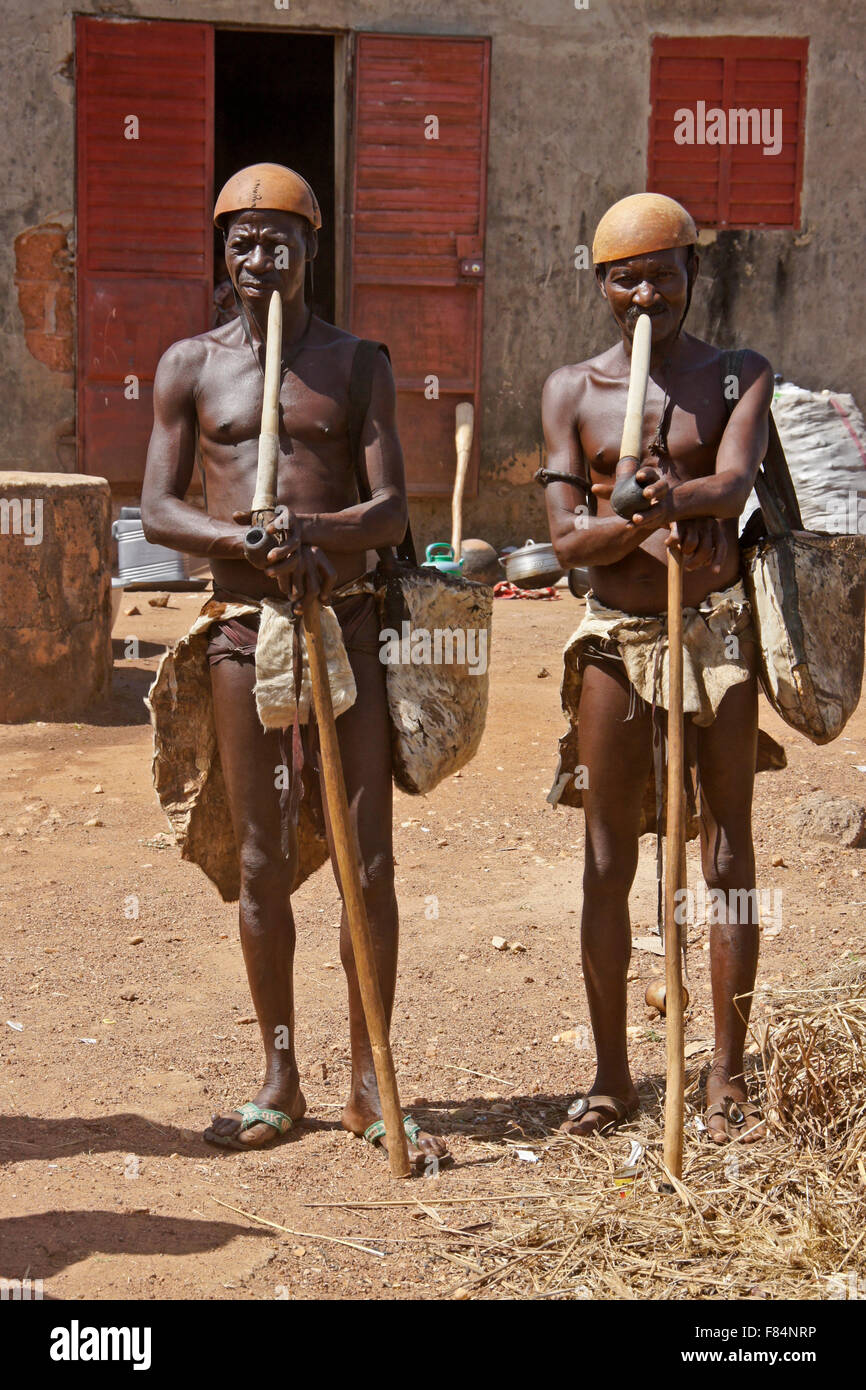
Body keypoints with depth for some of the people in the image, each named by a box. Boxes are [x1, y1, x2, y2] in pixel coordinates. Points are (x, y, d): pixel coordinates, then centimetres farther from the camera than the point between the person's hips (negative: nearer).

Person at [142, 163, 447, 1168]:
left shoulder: (358, 365, 7)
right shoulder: (189, 365, 8)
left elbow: (391, 510, -3)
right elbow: (157, 510, 0)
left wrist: (309, 528, -22)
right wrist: (259, 545, -15)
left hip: (346, 622, 0)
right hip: (243, 627, 0)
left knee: (369, 859, -2)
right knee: (262, 862, 5)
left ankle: (368, 1084, 9)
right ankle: (279, 1079, 17)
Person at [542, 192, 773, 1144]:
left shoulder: (738, 377, 5)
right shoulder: (572, 390, 7)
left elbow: (733, 482, -15)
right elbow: (567, 538, -3)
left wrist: (668, 499, -37)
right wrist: (649, 516, -22)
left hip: (717, 628, -1)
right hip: (615, 636, 1)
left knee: (727, 854, 1)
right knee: (608, 862, 4)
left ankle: (727, 1079, 8)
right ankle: (611, 1075, 15)